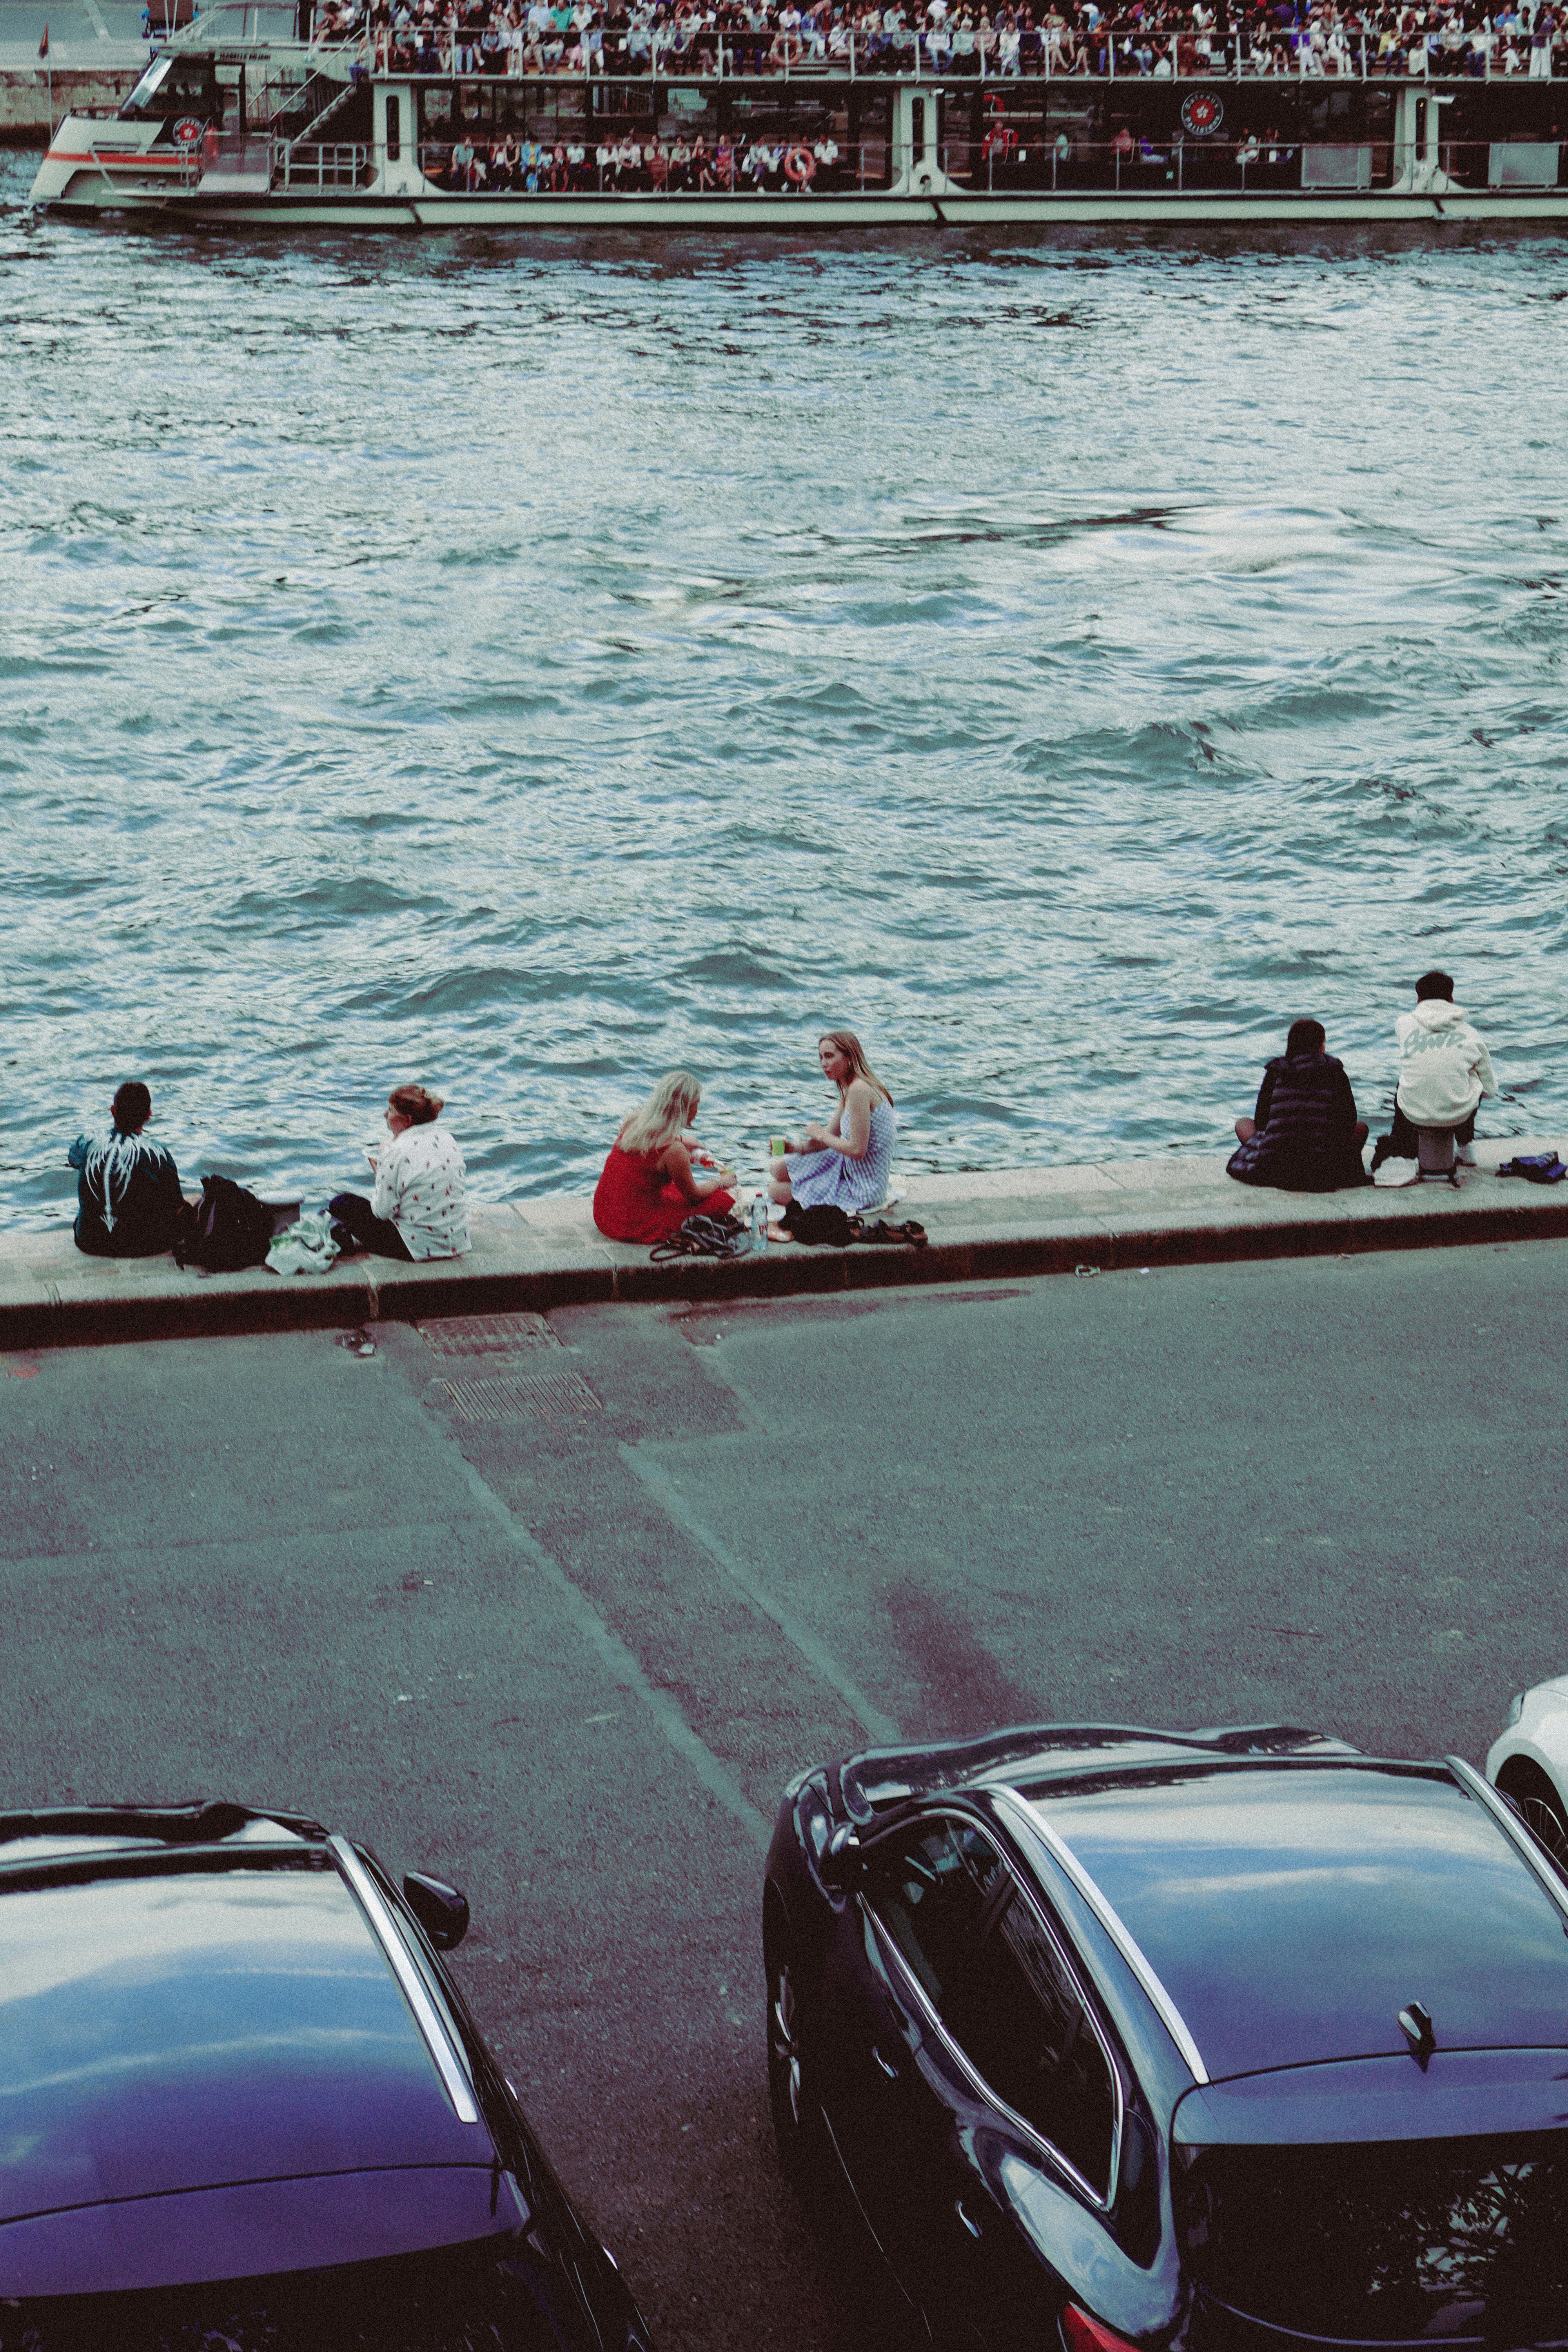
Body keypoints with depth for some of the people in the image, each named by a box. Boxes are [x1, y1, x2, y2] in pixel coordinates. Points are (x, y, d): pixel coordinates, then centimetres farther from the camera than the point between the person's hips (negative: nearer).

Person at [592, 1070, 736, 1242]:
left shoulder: (633, 1121, -3)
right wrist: (721, 1182, 12)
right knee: (725, 1200, 1)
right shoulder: (674, 1150, -24)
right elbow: (694, 1195, -6)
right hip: (637, 1227, -8)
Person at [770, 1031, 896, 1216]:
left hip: (862, 1190, -10)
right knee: (778, 1168, 15)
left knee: (777, 1191, -1)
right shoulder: (849, 1089, 8)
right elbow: (830, 1135, 12)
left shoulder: (859, 1090, -25)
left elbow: (857, 1150, -27)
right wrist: (797, 1148, -6)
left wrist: (821, 1135, -11)